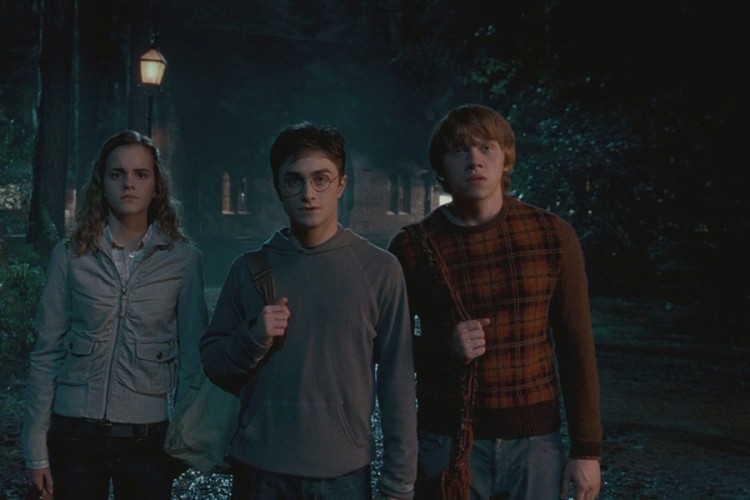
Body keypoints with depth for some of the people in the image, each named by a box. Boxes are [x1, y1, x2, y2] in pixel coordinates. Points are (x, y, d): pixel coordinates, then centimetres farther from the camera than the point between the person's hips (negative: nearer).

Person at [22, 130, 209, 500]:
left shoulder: (183, 259, -1)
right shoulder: (70, 256, 0)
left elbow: (192, 355, 2)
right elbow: (46, 354, 1)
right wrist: (36, 448, -1)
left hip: (148, 436, 0)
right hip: (75, 431, 1)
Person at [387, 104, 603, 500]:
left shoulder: (552, 235, -2)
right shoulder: (412, 247, -5)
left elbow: (576, 348, 2)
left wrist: (587, 449, 1)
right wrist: (443, 346, -15)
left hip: (536, 440, 1)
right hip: (448, 441, -1)